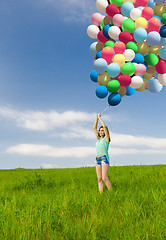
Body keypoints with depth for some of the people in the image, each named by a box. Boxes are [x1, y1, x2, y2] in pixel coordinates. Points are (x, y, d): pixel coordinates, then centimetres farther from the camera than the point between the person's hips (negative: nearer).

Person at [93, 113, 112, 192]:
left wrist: (99, 117, 3)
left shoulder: (106, 138, 3)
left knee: (104, 178, -14)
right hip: (98, 159, 7)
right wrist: (97, 118, 11)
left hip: (104, 158, -7)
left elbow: (104, 126, -6)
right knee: (99, 179, 0)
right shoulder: (98, 139, 18)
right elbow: (94, 128, 16)